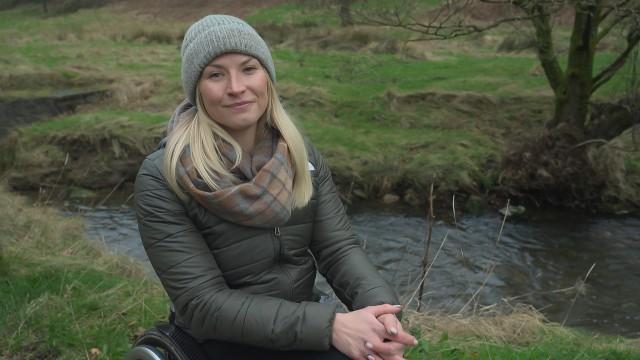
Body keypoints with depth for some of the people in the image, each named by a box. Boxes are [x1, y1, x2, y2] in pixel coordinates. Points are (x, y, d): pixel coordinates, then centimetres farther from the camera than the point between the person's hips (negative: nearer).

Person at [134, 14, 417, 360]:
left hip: (304, 327, 5)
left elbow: (338, 247, -5)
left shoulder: (301, 153, 0)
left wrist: (379, 306, -26)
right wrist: (328, 325, -28)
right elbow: (202, 304, -19)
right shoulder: (161, 178, -16)